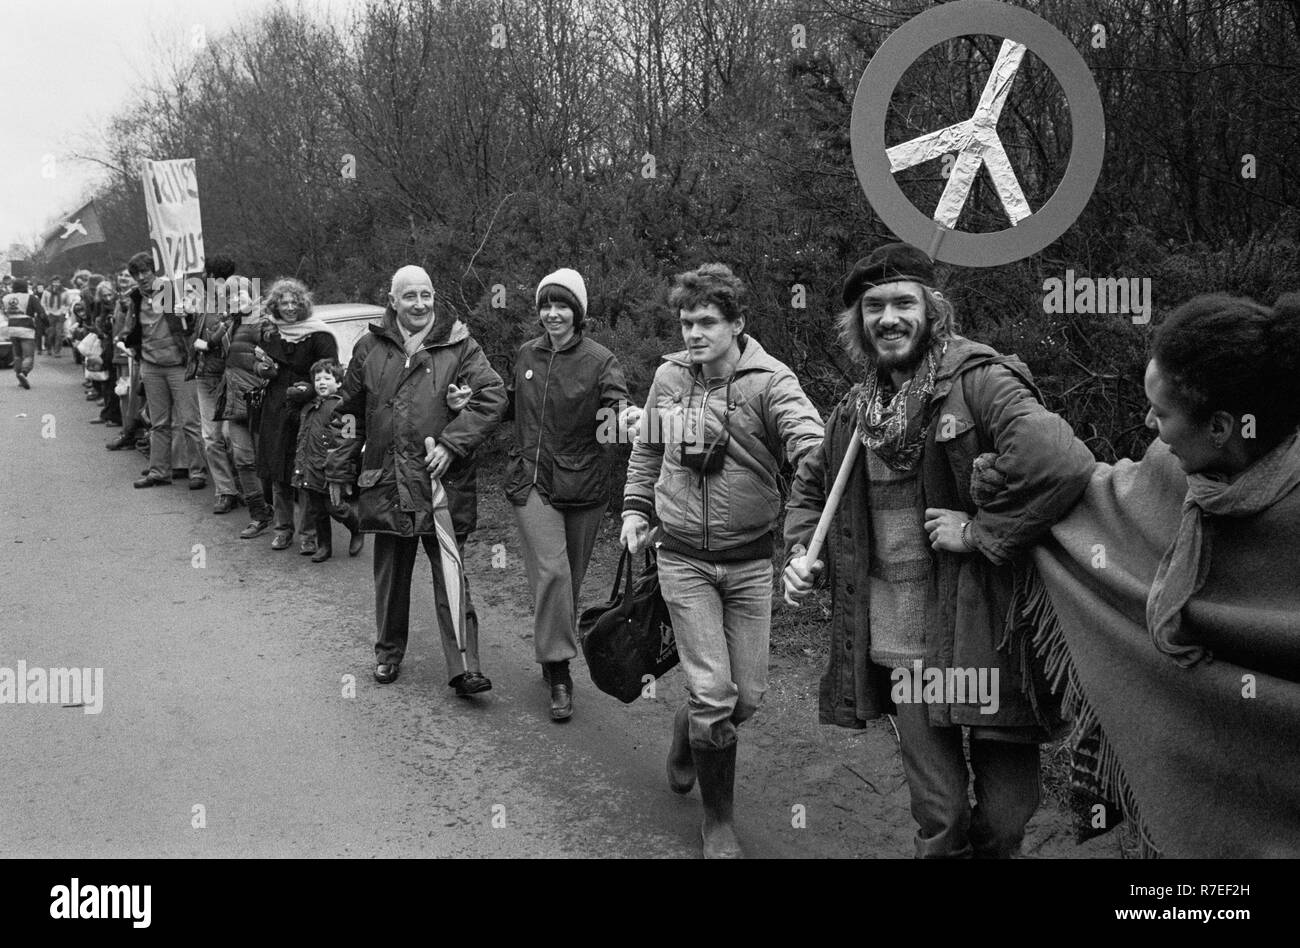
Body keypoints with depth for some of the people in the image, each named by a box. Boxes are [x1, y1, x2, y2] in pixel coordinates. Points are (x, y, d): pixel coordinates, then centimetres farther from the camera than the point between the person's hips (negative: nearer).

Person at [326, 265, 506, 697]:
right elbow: (350, 413, 14)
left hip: (441, 482, -3)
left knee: (450, 576, -3)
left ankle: (464, 667, -1)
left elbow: (492, 397, -8)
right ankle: (388, 652, 32)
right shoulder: (370, 347, 8)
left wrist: (452, 443, -16)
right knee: (390, 573, 15)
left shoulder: (459, 345, 0)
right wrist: (340, 470, 13)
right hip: (384, 482, 3)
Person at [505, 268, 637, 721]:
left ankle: (553, 654, 33)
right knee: (551, 570, -14)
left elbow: (616, 402, -20)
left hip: (582, 483, -1)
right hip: (532, 481, 1)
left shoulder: (599, 360, -5)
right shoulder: (525, 355, 8)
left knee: (570, 579, 11)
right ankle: (559, 673, -7)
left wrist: (625, 414, -43)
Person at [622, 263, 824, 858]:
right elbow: (647, 450, 18)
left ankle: (689, 730, 44)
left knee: (748, 694, 8)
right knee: (714, 691, -6)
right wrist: (636, 507, 9)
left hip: (750, 560, 0)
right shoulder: (669, 377, 0)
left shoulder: (769, 382, -12)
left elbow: (812, 445, -29)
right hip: (684, 558, 0)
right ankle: (718, 819, 15)